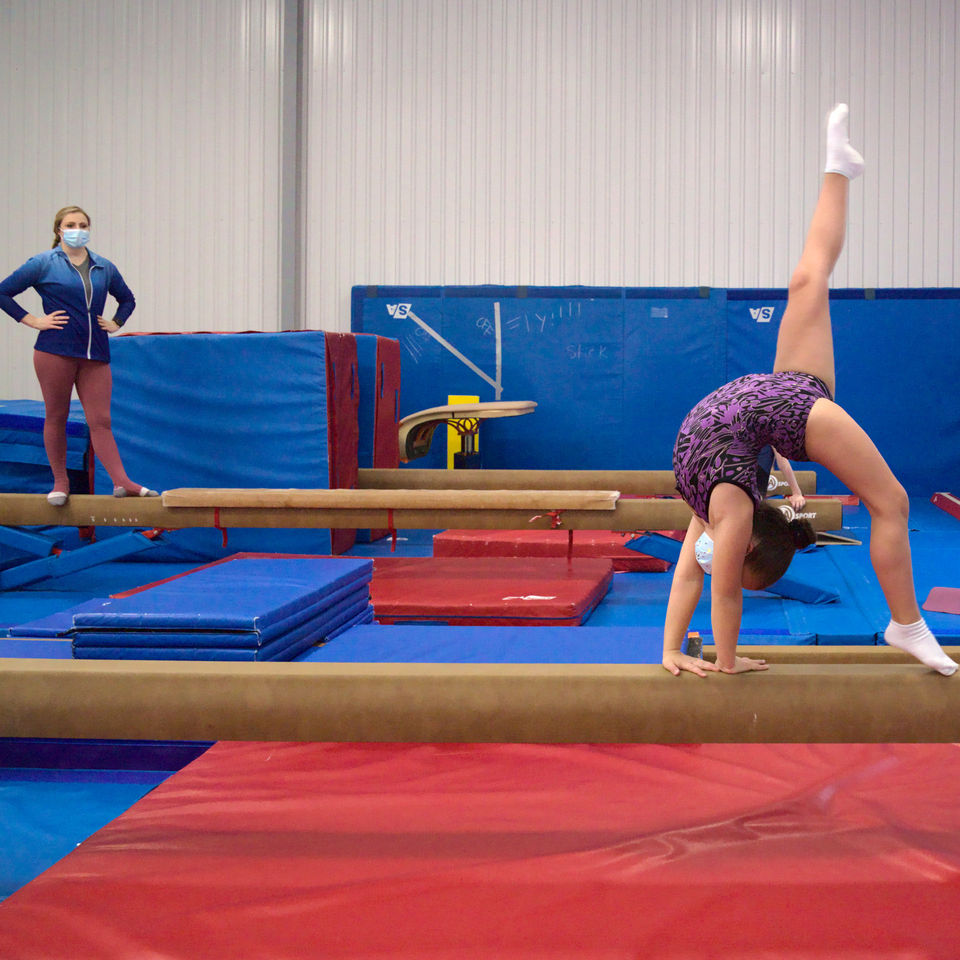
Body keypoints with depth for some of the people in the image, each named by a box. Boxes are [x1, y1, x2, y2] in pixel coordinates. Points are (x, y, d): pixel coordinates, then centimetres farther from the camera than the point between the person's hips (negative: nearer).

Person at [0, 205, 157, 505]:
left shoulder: (104, 267, 13)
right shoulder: (43, 264, 2)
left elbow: (127, 299, 29)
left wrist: (115, 323, 12)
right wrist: (32, 320, -4)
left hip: (95, 356, 3)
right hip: (55, 352, -3)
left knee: (100, 420, -2)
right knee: (56, 417, 5)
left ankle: (122, 482, -10)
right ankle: (60, 483, 14)